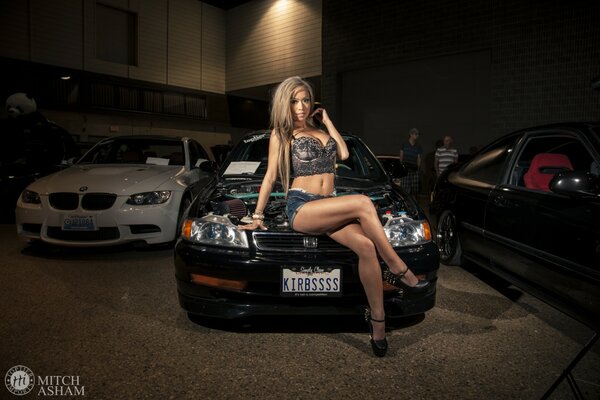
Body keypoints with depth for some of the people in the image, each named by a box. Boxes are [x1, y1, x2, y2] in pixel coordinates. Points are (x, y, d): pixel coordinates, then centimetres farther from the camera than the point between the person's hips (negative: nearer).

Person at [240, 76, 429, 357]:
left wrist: (327, 121, 15)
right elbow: (270, 177, 6)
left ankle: (378, 324, -19)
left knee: (366, 246, -24)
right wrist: (257, 217, 6)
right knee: (363, 204, -31)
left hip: (327, 207, 5)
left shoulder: (321, 131, 24)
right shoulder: (281, 134, 8)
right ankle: (399, 270, -21)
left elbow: (344, 154, 7)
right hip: (301, 208, -5)